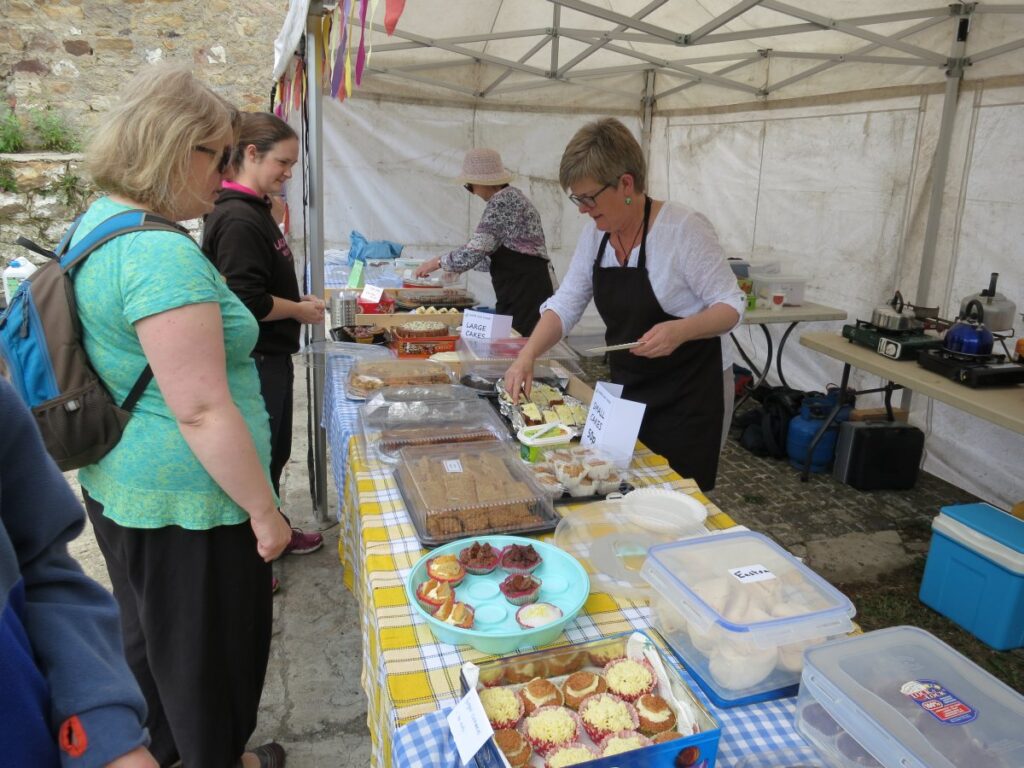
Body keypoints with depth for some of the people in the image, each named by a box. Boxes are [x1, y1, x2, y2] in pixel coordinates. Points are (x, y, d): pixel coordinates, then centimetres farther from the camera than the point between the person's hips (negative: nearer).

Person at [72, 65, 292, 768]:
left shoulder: (99, 222, 6)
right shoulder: (163, 254, -26)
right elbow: (201, 411, -28)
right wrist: (264, 511, -18)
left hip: (118, 486, 10)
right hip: (184, 502, -10)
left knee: (150, 636, 28)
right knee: (211, 652, 13)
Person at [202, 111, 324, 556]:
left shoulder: (255, 211, 11)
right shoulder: (237, 219, -21)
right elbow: (247, 302, -26)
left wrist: (298, 302, 8)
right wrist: (300, 311, -12)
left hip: (270, 357, 10)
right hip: (253, 364, -10)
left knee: (275, 453, 22)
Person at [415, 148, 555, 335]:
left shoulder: (502, 201, -12)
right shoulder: (511, 196, 17)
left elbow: (474, 252, -16)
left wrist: (437, 262, -1)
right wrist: (457, 265, 28)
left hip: (524, 294, -10)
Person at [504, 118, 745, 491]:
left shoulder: (683, 227, -19)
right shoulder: (595, 231, 1)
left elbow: (730, 306, -14)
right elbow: (566, 304, 2)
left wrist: (680, 330, -33)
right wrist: (527, 356, -13)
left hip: (687, 396, -6)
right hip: (626, 390, 6)